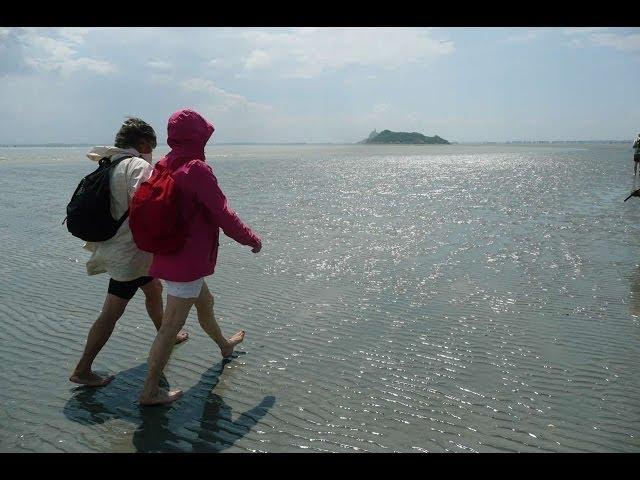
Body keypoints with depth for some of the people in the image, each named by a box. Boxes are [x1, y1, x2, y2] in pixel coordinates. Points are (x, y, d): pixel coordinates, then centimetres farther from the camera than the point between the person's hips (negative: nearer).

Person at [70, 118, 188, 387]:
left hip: (114, 244, 10)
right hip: (130, 252, -10)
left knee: (154, 289, 26)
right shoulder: (139, 166, -18)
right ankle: (82, 370, 9)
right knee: (112, 313, 0)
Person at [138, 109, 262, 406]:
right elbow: (223, 215, -18)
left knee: (205, 303, 29)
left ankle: (225, 345, 52)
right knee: (171, 326, -1)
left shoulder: (165, 167, 5)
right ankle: (150, 391, 9)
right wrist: (252, 239, -4)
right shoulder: (197, 170, -20)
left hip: (169, 256, 9)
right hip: (187, 261, -9)